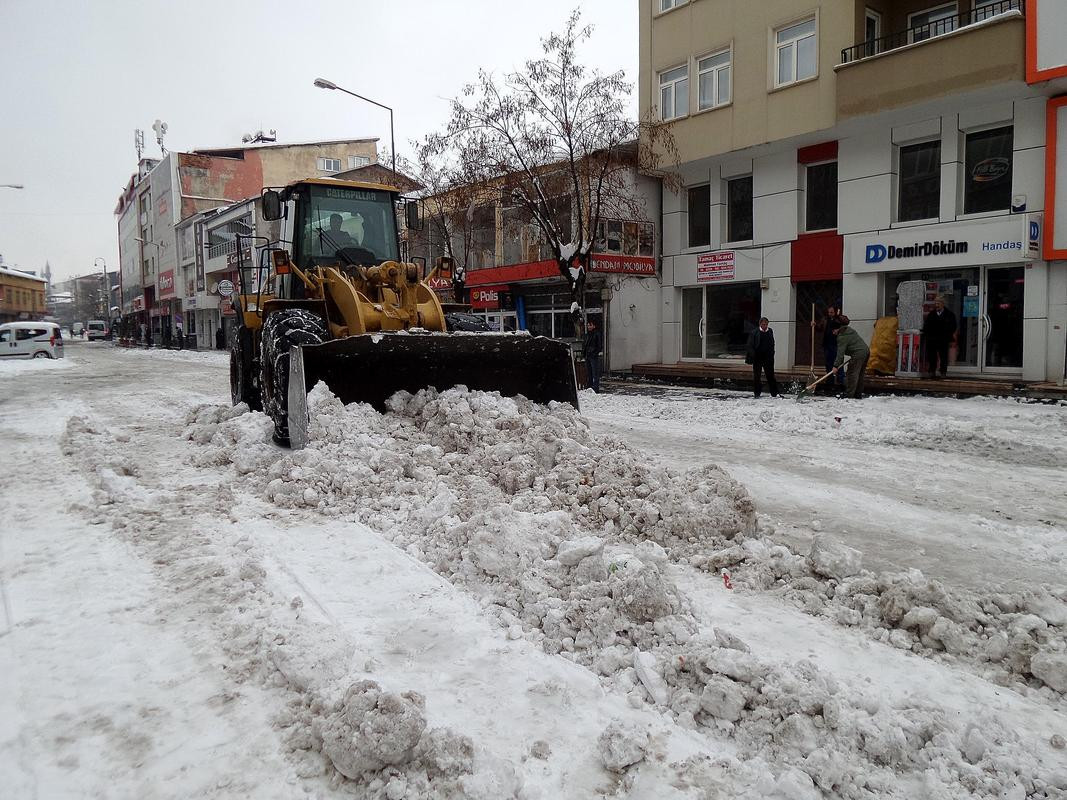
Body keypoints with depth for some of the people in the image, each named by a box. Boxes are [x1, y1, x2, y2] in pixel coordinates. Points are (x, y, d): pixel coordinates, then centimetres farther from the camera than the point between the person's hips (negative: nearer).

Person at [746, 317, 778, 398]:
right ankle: (757, 393, 15)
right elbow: (750, 346, -5)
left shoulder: (770, 332, 7)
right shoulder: (754, 333, -4)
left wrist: (772, 354, 8)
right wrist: (753, 356, -14)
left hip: (768, 358, 2)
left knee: (770, 376, 3)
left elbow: (772, 344, 15)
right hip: (757, 358, -2)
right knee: (756, 376, 5)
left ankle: (775, 393, 8)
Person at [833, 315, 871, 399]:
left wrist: (836, 365, -14)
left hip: (858, 354, -10)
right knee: (860, 374, 15)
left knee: (852, 373, -6)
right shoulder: (849, 329, 18)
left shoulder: (842, 337, -12)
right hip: (866, 351, 10)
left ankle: (849, 394, -7)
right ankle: (858, 394, 20)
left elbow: (840, 352, -16)